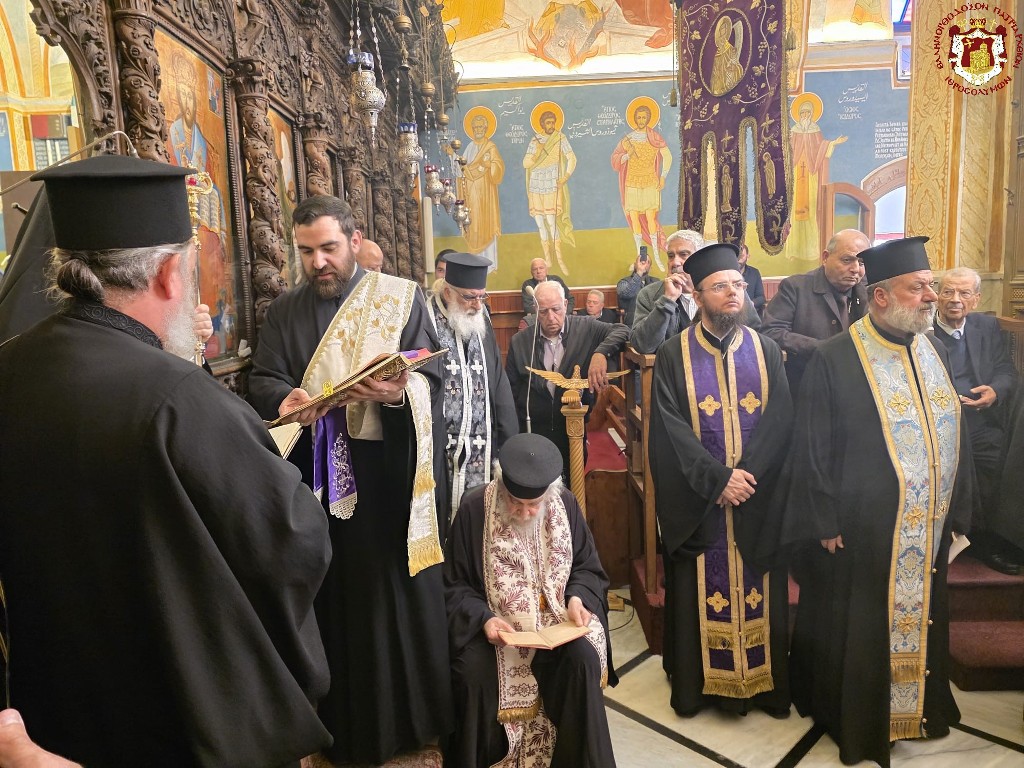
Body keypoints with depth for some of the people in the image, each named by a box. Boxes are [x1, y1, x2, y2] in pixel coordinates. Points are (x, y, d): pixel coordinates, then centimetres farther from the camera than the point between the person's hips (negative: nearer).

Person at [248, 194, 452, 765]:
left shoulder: (402, 298, 0)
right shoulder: (285, 311, 10)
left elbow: (433, 373, -7)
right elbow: (263, 380, 5)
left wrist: (399, 391, -29)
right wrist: (284, 400, -19)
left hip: (390, 474, -2)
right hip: (317, 477, 3)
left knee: (399, 590, 7)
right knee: (334, 596, 10)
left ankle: (411, 715, 27)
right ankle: (346, 720, 28)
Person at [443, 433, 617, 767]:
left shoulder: (566, 504, -6)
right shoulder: (474, 508, -13)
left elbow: (587, 567, 7)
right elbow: (455, 585, -6)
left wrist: (577, 597, -14)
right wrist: (483, 617, -22)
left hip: (556, 619, 2)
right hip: (494, 622, -1)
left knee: (583, 660, -26)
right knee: (471, 670, -28)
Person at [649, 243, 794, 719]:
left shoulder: (766, 351, 5)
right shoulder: (674, 357, -4)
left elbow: (780, 421, -4)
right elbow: (670, 430, -11)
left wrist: (747, 474, -17)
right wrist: (719, 478, -18)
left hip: (757, 499, 2)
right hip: (698, 502, -2)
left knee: (758, 591, 12)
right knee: (700, 592, 8)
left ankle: (764, 683, 29)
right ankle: (696, 684, 25)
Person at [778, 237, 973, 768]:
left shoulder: (933, 354, 5)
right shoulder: (835, 359, -16)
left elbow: (954, 437, 10)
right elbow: (812, 450, -15)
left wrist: (956, 513, 9)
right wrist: (826, 523, -14)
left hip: (927, 531, 6)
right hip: (860, 532, -6)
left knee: (920, 621, 22)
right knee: (857, 630, 11)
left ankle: (919, 707, 44)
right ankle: (854, 720, 32)